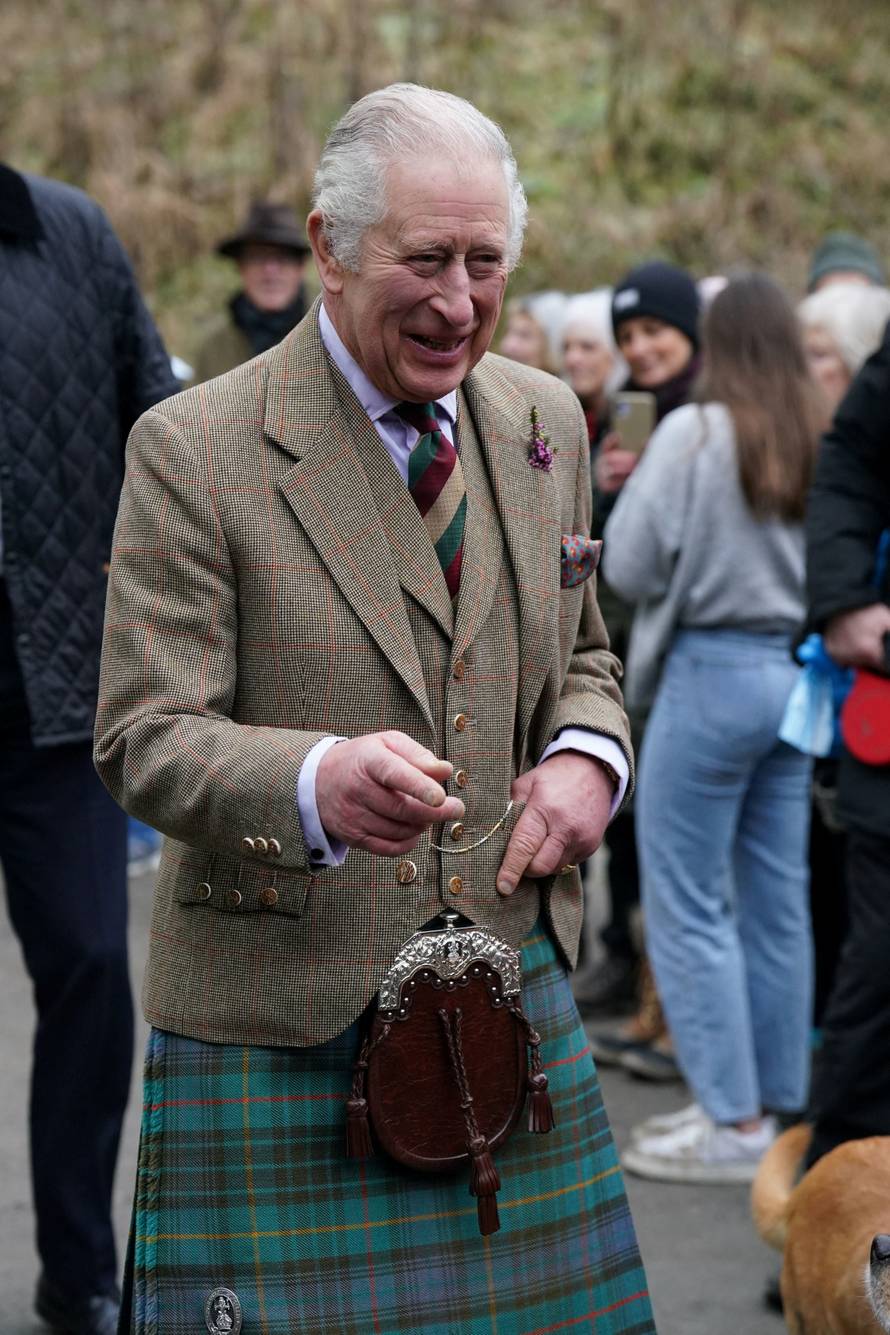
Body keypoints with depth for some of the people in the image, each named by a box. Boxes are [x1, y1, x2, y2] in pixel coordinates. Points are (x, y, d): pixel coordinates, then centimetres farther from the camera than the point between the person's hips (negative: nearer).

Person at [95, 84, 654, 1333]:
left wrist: (589, 754, -2)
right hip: (282, 1020, -4)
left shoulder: (544, 421, 8)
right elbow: (143, 741, -13)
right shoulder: (193, 450, -10)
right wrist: (320, 784, -33)